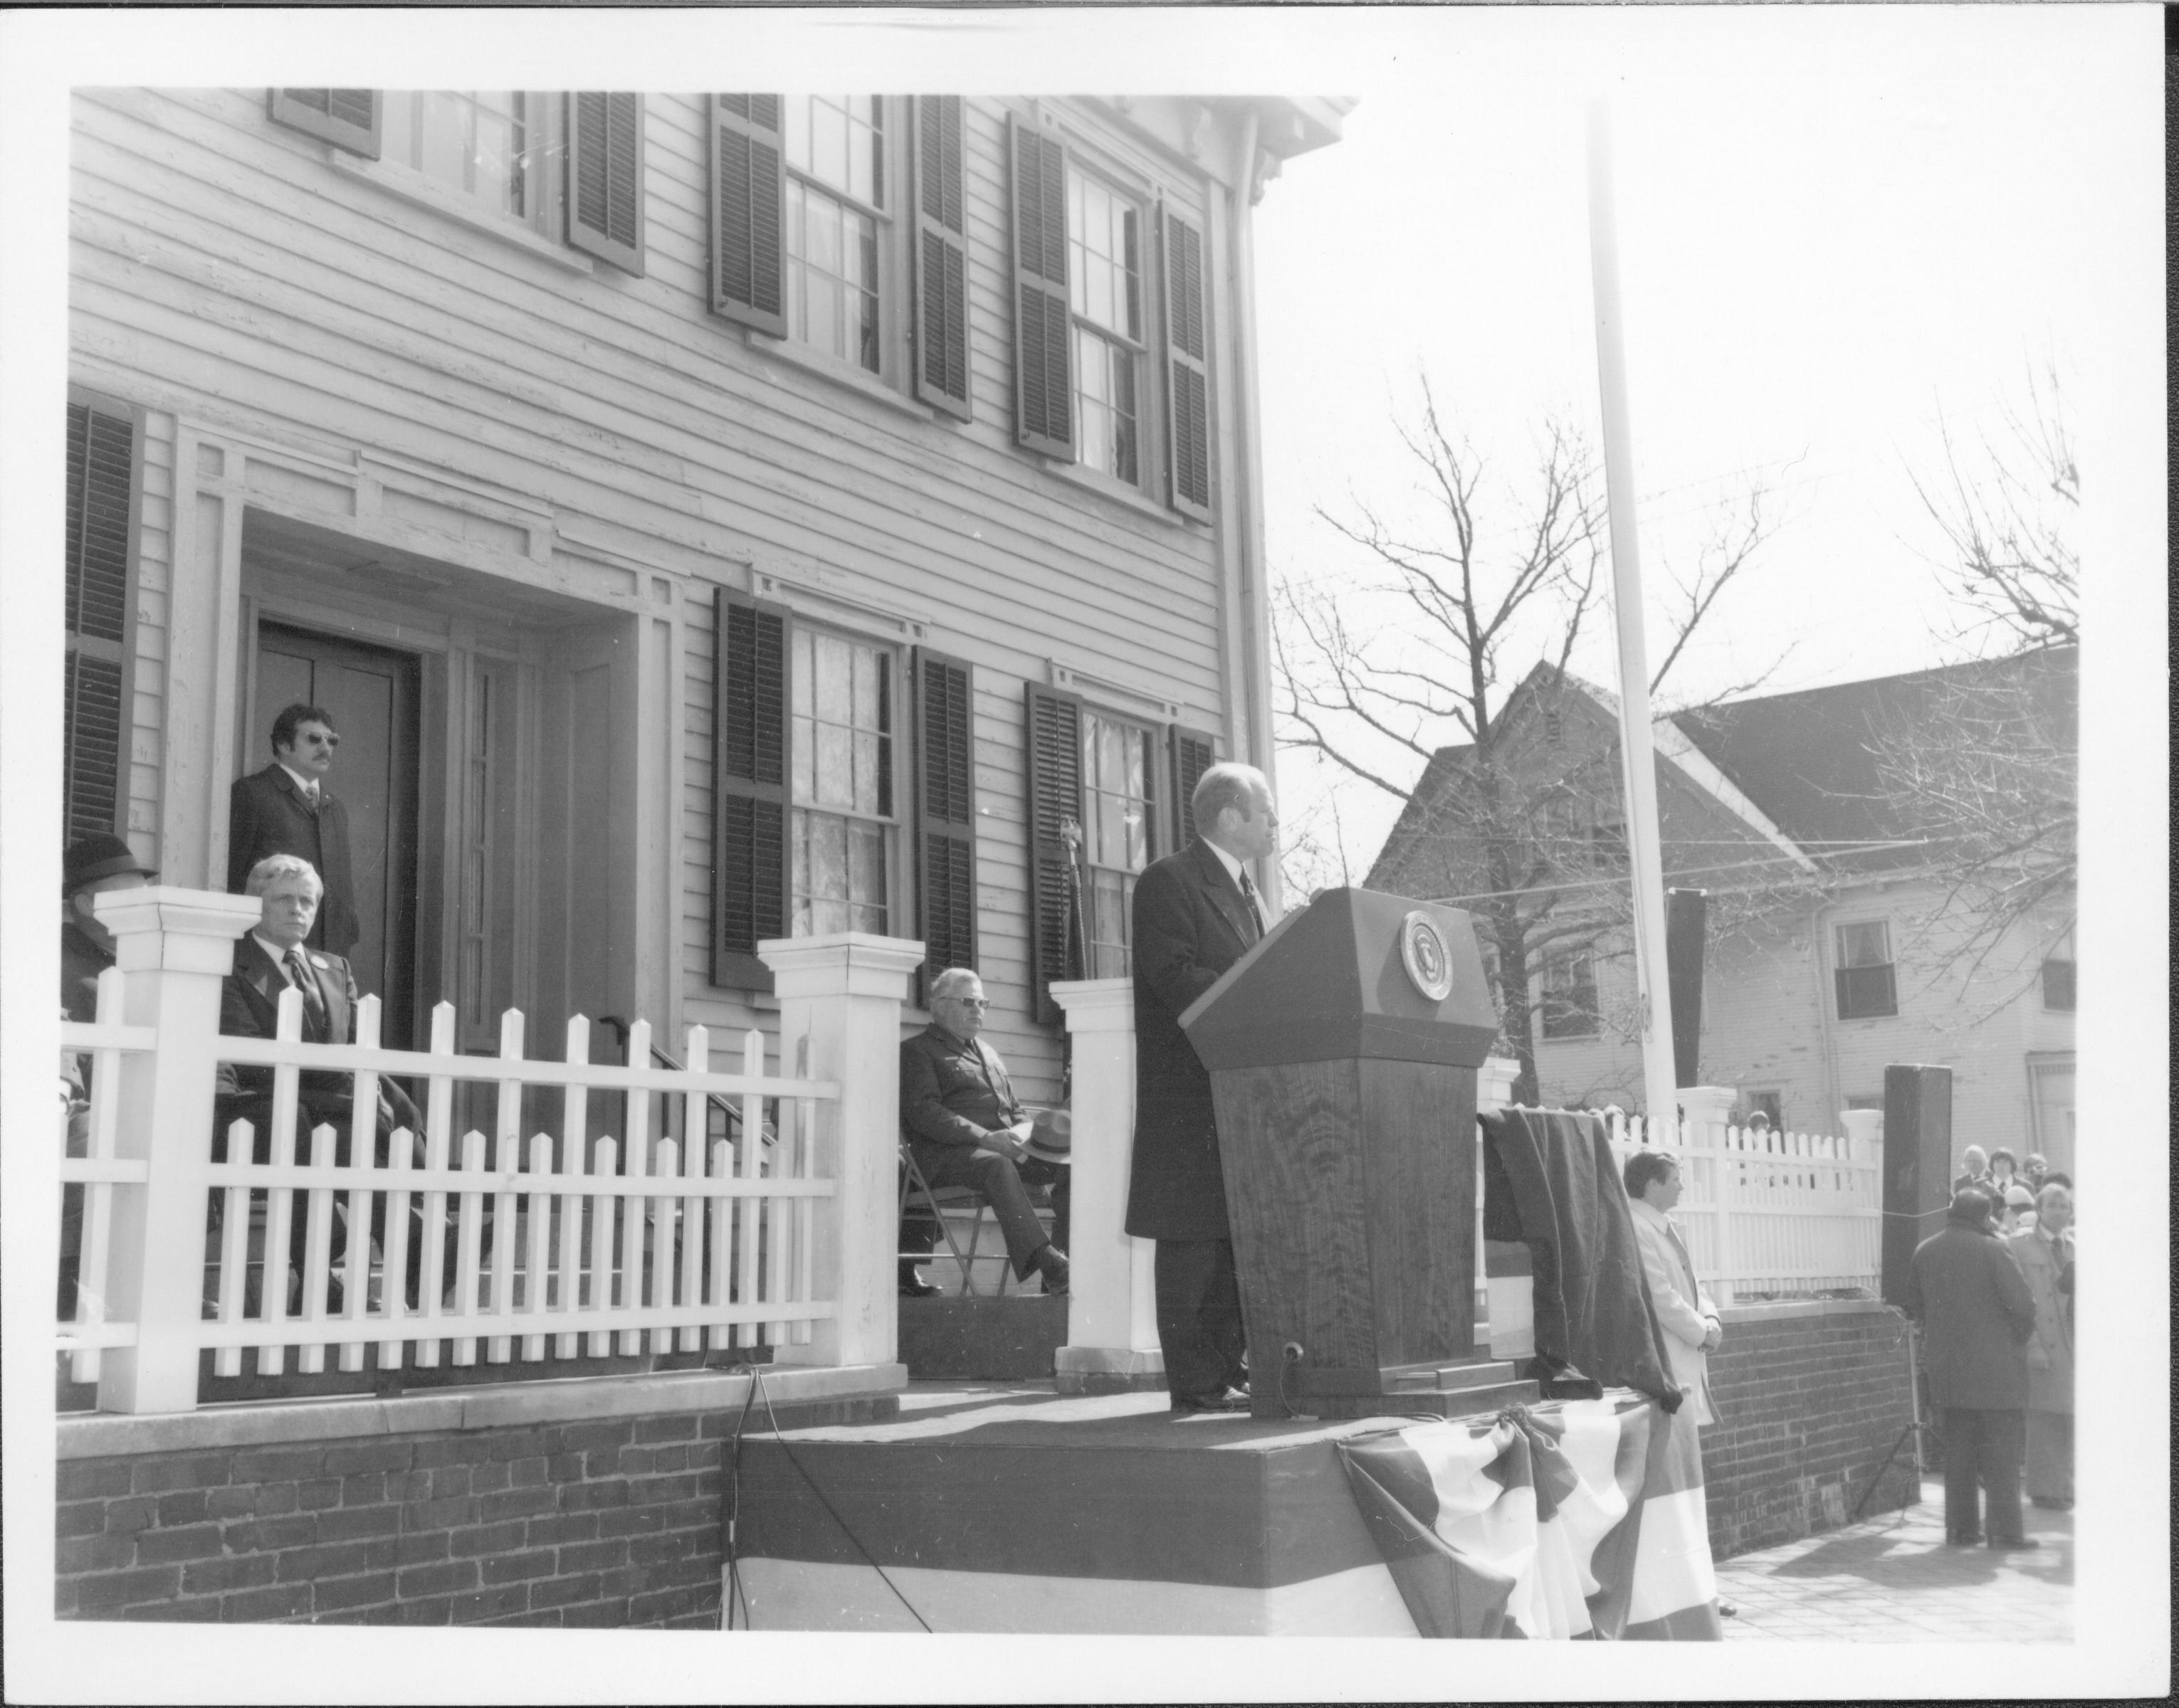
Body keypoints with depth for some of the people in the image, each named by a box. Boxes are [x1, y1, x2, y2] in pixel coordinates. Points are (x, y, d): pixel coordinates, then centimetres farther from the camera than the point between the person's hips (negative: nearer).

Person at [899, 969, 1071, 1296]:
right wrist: (986, 1138, -20)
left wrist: (1023, 1132, 2)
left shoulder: (987, 1052, 30)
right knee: (996, 1166, -39)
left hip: (1005, 1147, 7)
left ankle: (1065, 1260, -26)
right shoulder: (916, 1050, 8)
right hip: (946, 1155, -7)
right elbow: (923, 1112, -8)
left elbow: (1017, 1109, 30)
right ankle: (1047, 1264, -51)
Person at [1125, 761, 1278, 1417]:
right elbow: (1174, 976, -18)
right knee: (1195, 1240, -6)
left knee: (1242, 1238, 10)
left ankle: (1233, 1369, 17)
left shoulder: (1247, 892, 22)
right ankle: (1198, 1384, -4)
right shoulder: (1168, 882, -7)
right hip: (1191, 1094, -9)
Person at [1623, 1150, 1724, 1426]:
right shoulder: (1636, 1229, -15)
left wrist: (1711, 1320, 2)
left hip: (1689, 1357, 10)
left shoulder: (1670, 1229, 16)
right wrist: (1703, 1331, -10)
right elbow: (1660, 1296, -19)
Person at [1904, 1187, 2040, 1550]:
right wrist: (2018, 1338, 2)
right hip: (1994, 1366, -5)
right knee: (2001, 1451, 1)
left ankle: (1961, 1527, 12)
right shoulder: (1991, 1249, -11)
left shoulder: (1924, 1251, 5)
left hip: (1946, 1367, 5)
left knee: (1957, 1449, 11)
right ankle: (2005, 1530, 0)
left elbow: (1915, 1306, 13)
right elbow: (2023, 1303, -15)